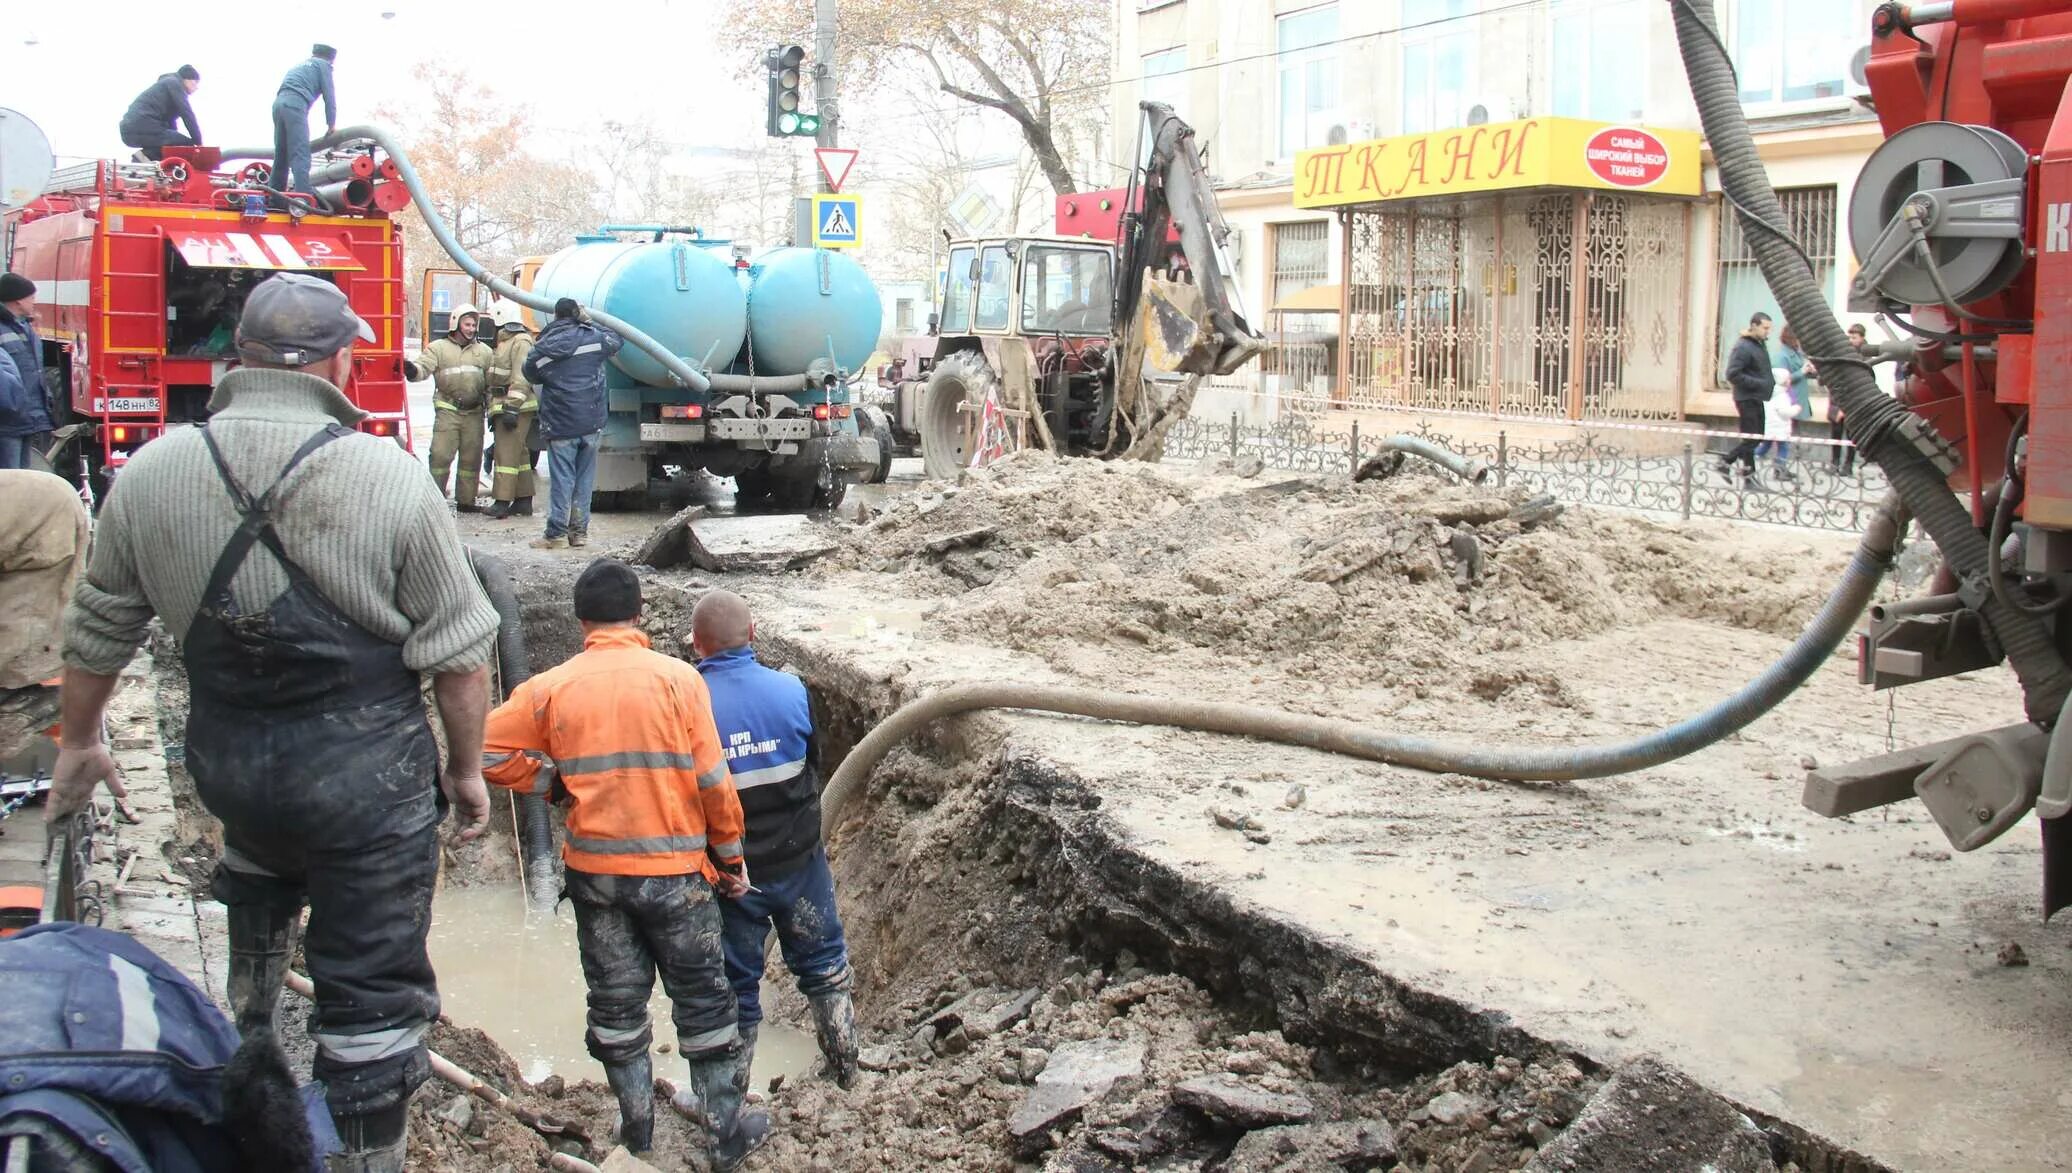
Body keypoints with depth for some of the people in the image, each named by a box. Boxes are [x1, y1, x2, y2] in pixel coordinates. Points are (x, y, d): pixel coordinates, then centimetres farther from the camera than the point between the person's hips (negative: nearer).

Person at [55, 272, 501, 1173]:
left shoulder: (149, 474, -4)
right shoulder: (390, 478, -16)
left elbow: (99, 629, 9)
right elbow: (457, 653, -11)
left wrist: (79, 739, 25)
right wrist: (467, 768, 3)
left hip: (226, 765, 5)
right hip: (365, 776, -4)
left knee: (261, 867, 37)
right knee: (372, 991, 7)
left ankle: (247, 1027, 48)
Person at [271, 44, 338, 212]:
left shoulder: (301, 65, 35)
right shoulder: (323, 65, 13)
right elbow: (329, 95, 5)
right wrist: (331, 123, 12)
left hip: (279, 102, 8)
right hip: (295, 104, -8)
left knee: (281, 154, 12)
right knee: (300, 154, -15)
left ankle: (275, 198, 10)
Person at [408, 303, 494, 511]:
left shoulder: (484, 351, 14)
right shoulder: (439, 348, 4)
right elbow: (424, 367, -10)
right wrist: (412, 370, -34)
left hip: (474, 412, 3)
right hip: (448, 410, -3)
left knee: (471, 458, 6)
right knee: (441, 455, -8)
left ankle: (466, 500, 16)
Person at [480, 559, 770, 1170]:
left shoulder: (553, 687, -4)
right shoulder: (676, 677, -10)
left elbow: (489, 752, -5)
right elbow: (712, 781, -10)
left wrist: (554, 783, 5)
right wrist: (730, 855, 1)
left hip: (593, 870, 2)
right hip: (674, 870, -2)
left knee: (616, 1002, 16)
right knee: (702, 1000, 11)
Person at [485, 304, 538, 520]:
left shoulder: (521, 342, -13)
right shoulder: (505, 342, 20)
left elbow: (522, 379, -21)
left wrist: (512, 408, -26)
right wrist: (497, 410, 25)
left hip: (516, 410, -11)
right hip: (506, 408, 11)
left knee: (507, 454, -13)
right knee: (519, 454, 12)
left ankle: (503, 502, -16)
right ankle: (523, 501, 16)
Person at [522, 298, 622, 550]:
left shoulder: (543, 348, -3)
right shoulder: (593, 338, -2)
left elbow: (530, 373, 11)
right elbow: (615, 342, 18)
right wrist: (589, 321, 24)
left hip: (559, 425, -1)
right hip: (591, 424, 2)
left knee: (561, 479, 1)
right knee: (584, 478, 10)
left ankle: (557, 534, 1)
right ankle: (579, 530, 13)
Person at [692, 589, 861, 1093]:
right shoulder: (791, 690, -12)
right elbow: (815, 768, 2)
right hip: (797, 859, 2)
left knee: (735, 989, 14)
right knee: (826, 967, 22)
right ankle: (846, 1074, 35)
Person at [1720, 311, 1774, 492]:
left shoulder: (1761, 344, 11)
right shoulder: (1743, 347, -16)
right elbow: (1733, 375, -21)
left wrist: (1772, 383, 5)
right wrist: (1759, 383, -22)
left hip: (1758, 398, 9)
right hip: (1747, 398, -9)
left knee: (1757, 437, 12)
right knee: (1751, 438, -2)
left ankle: (1726, 462, 23)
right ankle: (1748, 476, 8)